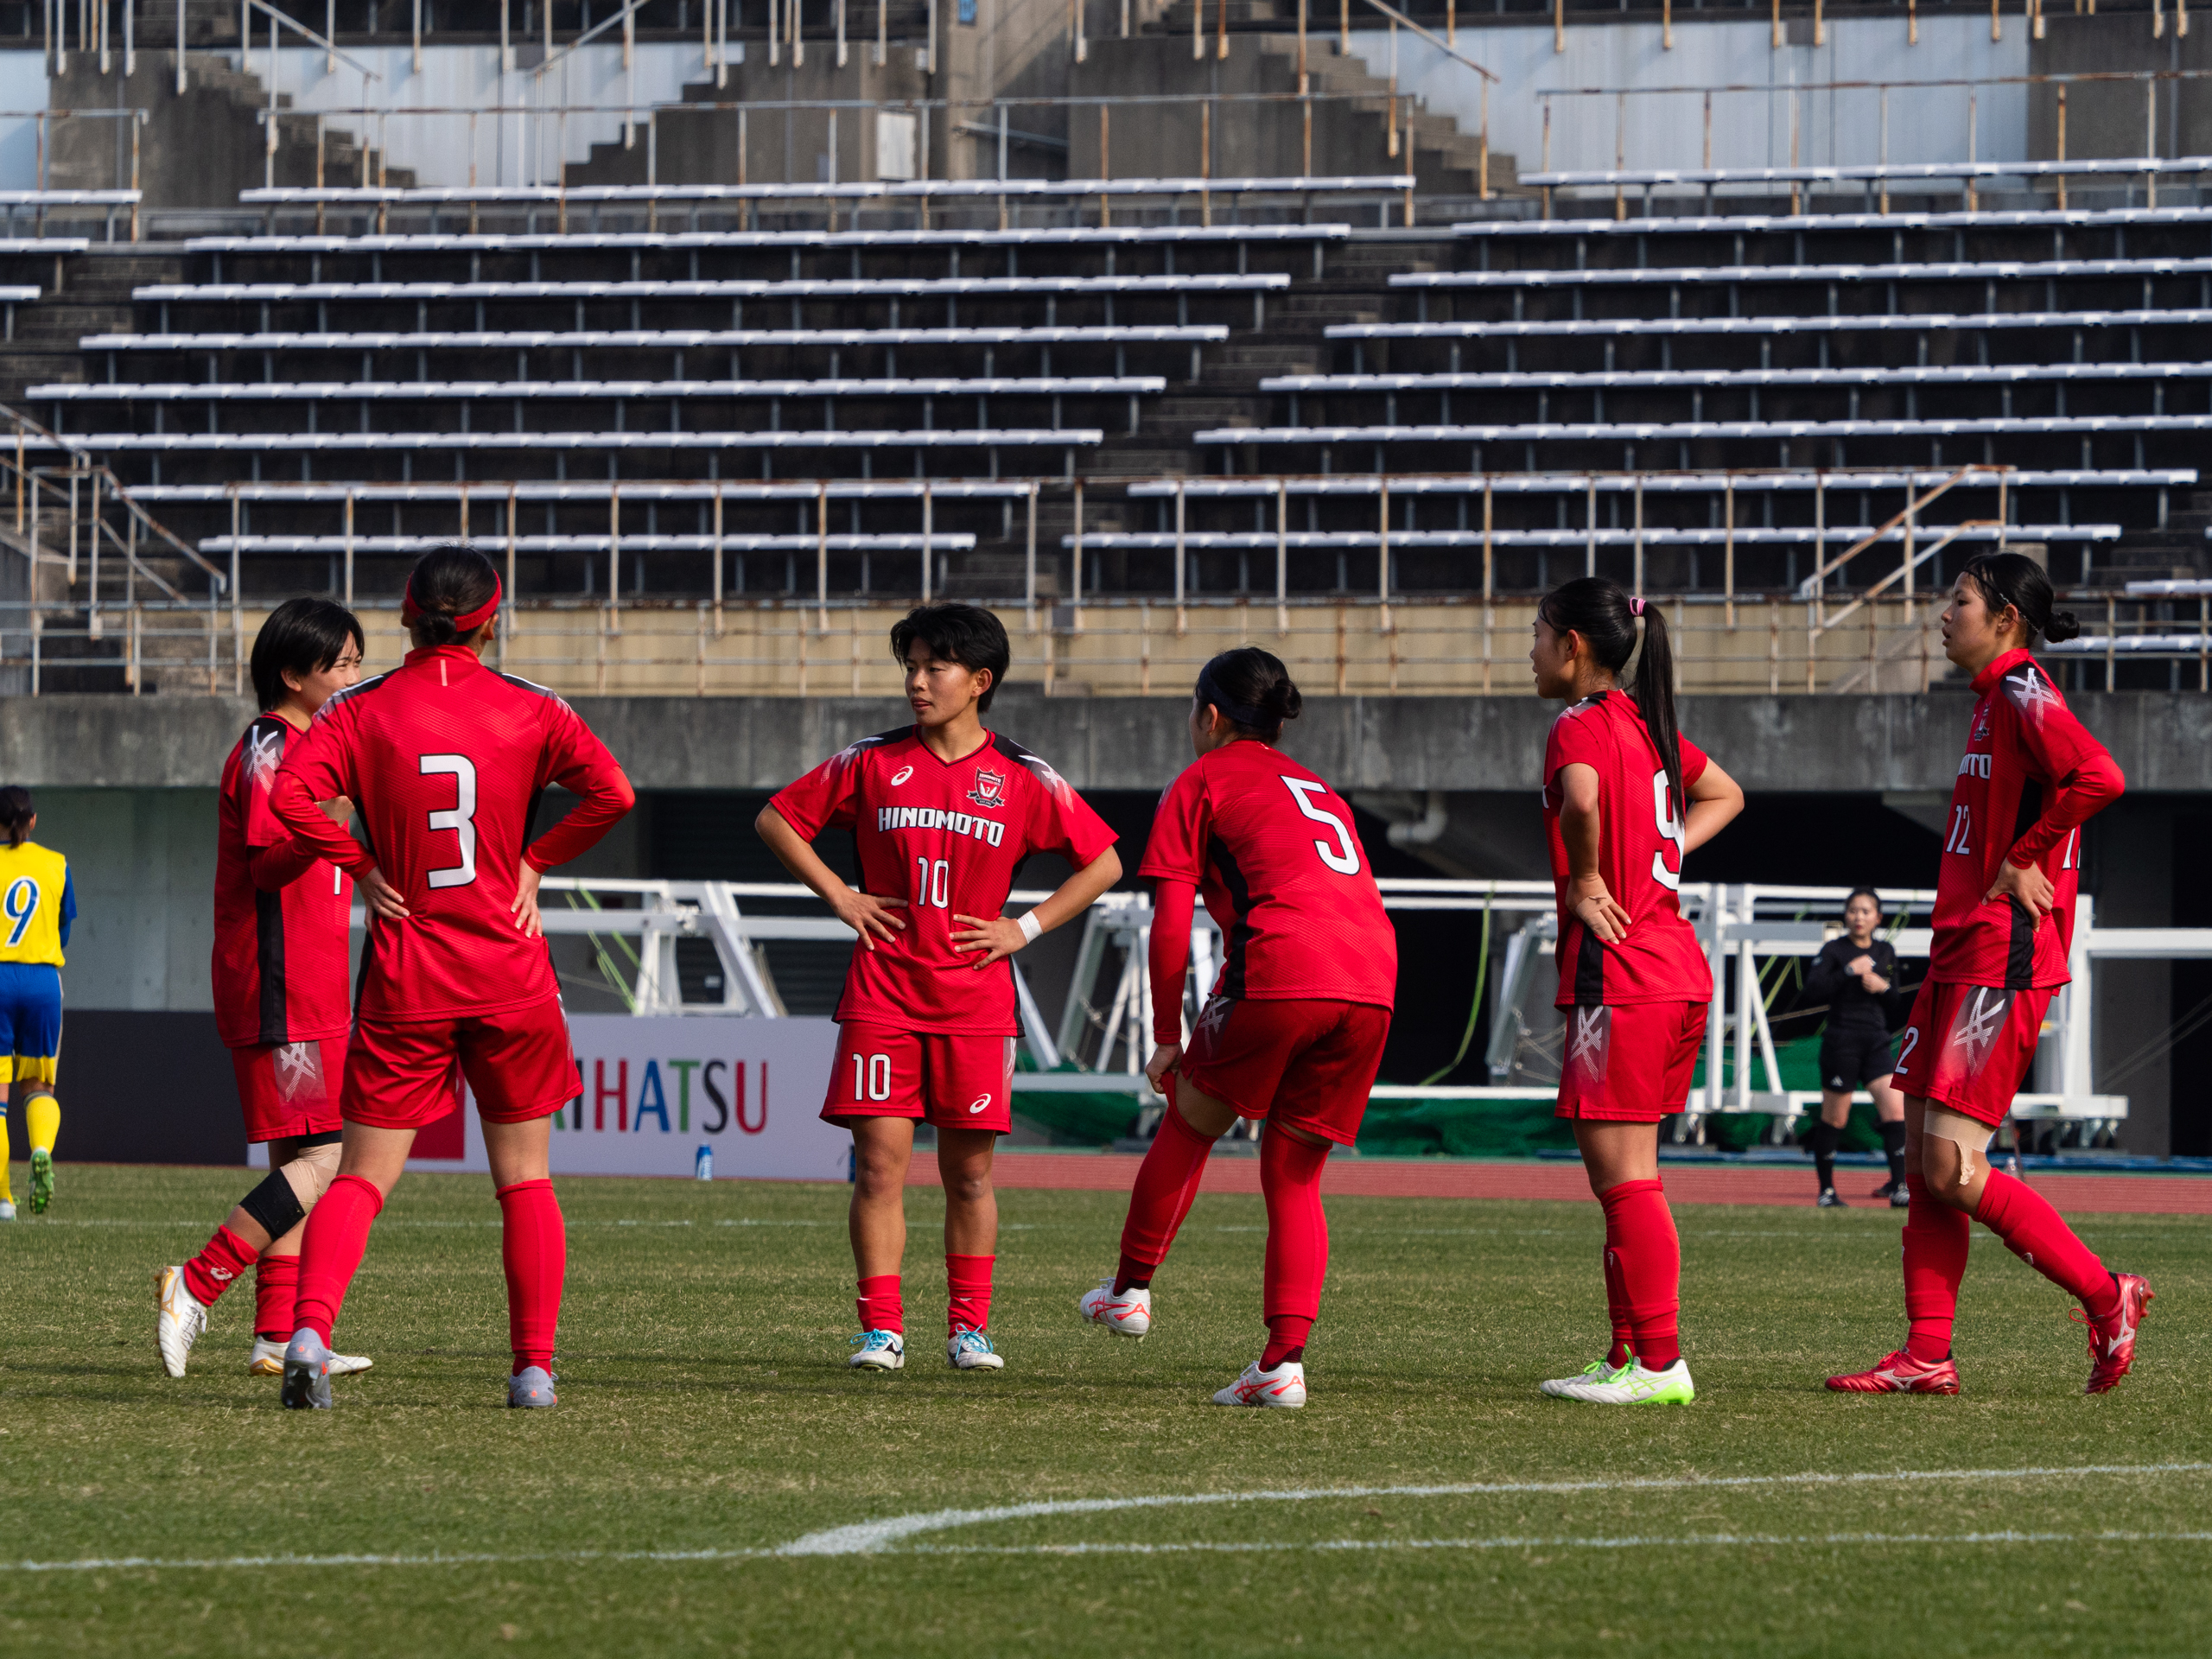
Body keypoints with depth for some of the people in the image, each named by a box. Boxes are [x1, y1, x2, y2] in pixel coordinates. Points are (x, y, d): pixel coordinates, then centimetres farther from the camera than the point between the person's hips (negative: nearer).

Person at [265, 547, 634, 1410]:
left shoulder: (361, 710, -1)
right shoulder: (528, 709, 0)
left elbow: (288, 794, -15)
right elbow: (611, 792, -11)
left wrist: (362, 866, -4)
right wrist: (536, 859, 1)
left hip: (404, 979, 0)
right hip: (511, 978, 0)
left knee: (364, 1172, 1)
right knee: (524, 1177, 11)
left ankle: (310, 1329, -21)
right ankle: (535, 1365, 7)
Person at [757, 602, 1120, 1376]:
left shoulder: (1023, 780, 2)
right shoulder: (872, 763, 3)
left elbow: (1103, 862, 8)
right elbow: (777, 819, 11)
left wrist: (1026, 927, 0)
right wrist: (840, 897, 2)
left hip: (975, 998, 0)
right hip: (883, 988, 0)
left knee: (969, 1168, 2)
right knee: (880, 1160, -7)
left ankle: (969, 1327, 11)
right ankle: (881, 1327, -4)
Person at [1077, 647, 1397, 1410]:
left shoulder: (1202, 782, 14)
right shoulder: (1318, 788, 32)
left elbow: (1170, 928, 6)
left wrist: (1168, 1039, 13)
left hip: (1280, 972, -5)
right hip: (1372, 981, 5)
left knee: (1189, 1123, 18)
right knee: (1295, 1175, 11)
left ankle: (1131, 1288, 28)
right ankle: (1284, 1361, 1)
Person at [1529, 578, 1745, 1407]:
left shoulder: (1580, 727, -10)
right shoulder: (1647, 725, 16)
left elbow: (1581, 800, -34)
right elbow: (1724, 795, 32)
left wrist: (1584, 881, -17)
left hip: (1617, 971, -9)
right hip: (1678, 969, 9)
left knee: (1623, 1174, -7)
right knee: (1621, 1176, 14)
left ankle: (1660, 1363, -8)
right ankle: (1627, 1356, 17)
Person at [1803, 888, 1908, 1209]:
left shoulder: (1886, 952, 12)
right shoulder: (1834, 950, -3)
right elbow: (1812, 990, -16)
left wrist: (1884, 987, -4)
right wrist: (1849, 971, -19)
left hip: (1875, 1042, 4)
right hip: (1841, 1042, -4)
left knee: (1895, 1110, -10)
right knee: (1834, 1119, 3)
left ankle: (1898, 1187, -9)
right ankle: (1826, 1191, 16)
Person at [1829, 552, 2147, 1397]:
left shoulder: (2023, 693, -12)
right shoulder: (1994, 700, 18)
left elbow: (2099, 777, -29)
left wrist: (2022, 861, -20)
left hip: (2000, 961, -10)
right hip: (1960, 954, 10)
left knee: (1951, 1168, -12)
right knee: (1923, 1163, 6)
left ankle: (2105, 1296, -3)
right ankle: (1927, 1355, 7)